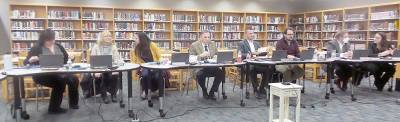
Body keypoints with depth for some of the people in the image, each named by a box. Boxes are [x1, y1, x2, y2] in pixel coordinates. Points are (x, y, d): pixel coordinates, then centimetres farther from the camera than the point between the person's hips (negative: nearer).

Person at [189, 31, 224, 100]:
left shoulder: (213, 44, 13)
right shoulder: (194, 45, 1)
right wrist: (201, 56, -21)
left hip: (212, 67, 3)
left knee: (221, 72, -25)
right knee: (199, 74, -36)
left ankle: (212, 92, -7)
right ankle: (204, 91, -5)